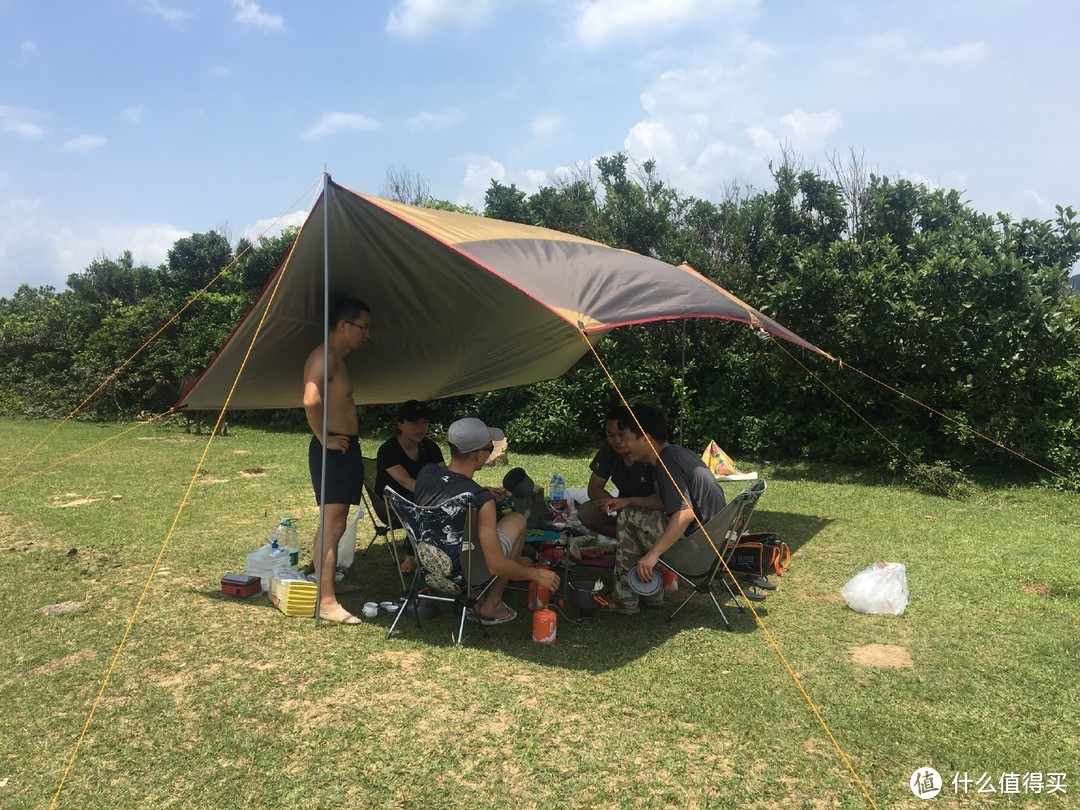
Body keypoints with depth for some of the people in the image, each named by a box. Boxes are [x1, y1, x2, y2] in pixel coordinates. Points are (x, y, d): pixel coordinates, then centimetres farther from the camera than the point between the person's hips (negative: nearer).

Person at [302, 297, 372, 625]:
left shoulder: (338, 359, 18)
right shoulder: (324, 357, -15)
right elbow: (311, 401, -31)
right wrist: (324, 438, -21)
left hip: (346, 448, 10)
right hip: (333, 450, -10)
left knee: (333, 524, 18)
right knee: (332, 525, -10)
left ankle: (326, 584, 30)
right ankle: (327, 601, -7)